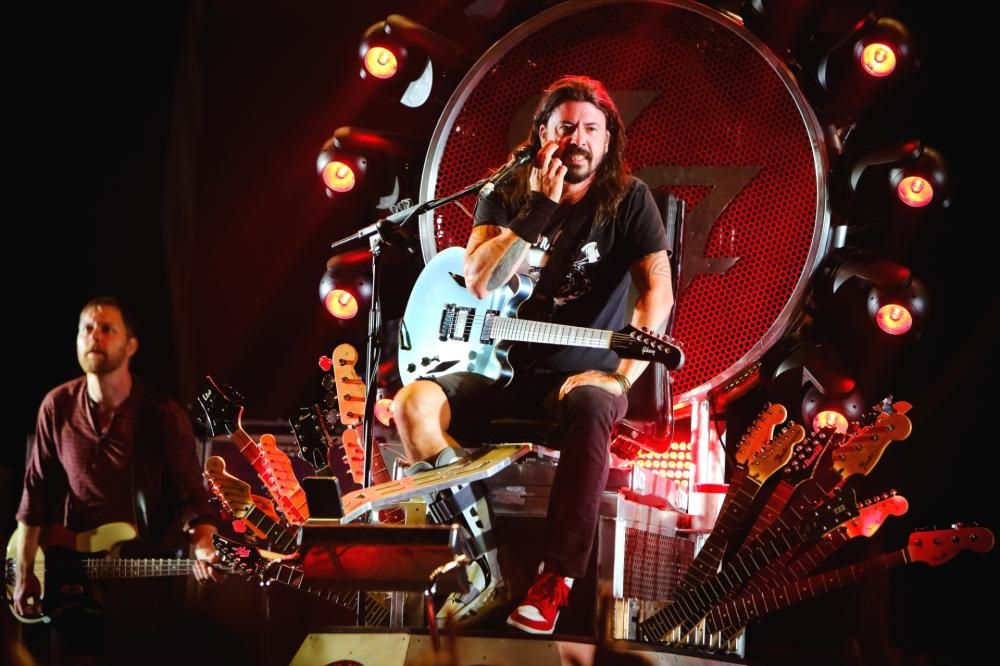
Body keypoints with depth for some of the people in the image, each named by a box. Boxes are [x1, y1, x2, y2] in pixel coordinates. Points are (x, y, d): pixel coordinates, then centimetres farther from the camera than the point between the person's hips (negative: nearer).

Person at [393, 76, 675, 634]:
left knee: (590, 412, -39)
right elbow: (480, 282, -13)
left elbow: (658, 290, -14)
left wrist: (622, 377, -27)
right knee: (415, 403, -24)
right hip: (502, 366, 3)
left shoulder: (628, 199, -3)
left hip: (582, 371, -2)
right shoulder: (507, 195, 3)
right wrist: (541, 206, -19)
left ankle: (557, 578, -33)